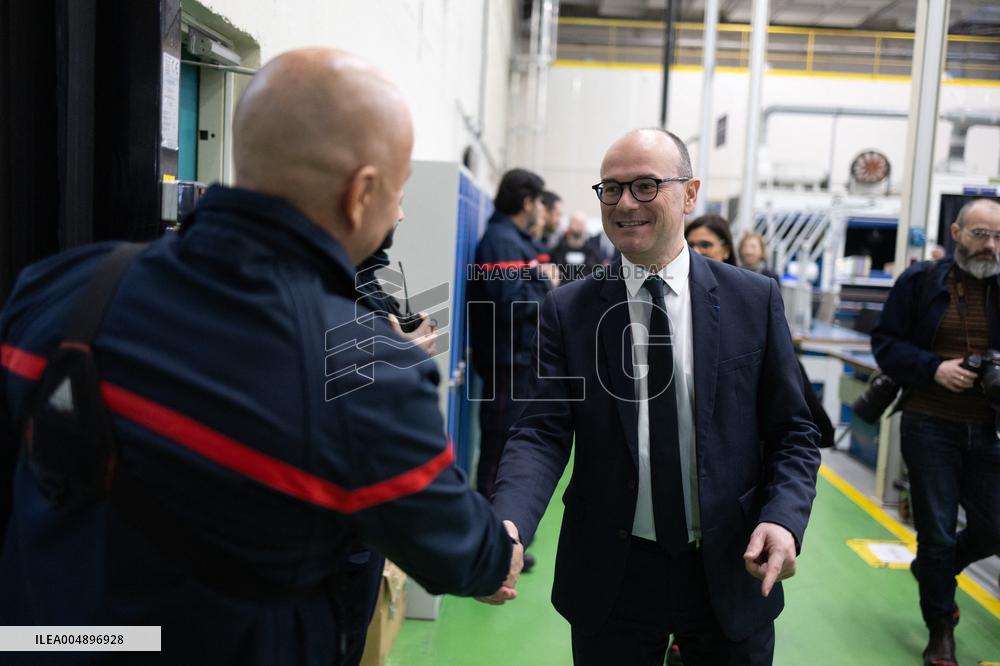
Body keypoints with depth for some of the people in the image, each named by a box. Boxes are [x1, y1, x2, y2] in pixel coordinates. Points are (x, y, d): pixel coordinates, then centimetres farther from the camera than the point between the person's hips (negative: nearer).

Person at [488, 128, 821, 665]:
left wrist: (783, 519, -17)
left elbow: (791, 432, 1)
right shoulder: (567, 309, -4)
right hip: (610, 576, 0)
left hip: (731, 570, 1)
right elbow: (541, 432, -10)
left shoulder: (754, 299, -3)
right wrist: (508, 525, -27)